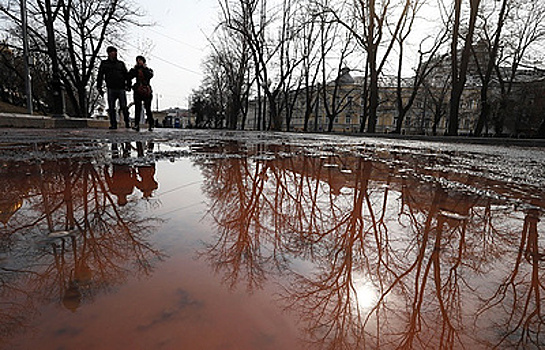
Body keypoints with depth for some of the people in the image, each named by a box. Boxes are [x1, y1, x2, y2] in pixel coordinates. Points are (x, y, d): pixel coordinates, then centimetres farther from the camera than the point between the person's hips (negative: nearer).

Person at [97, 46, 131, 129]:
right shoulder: (104, 63, 14)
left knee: (124, 107, -5)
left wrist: (128, 84, -2)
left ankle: (127, 123, 6)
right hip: (111, 89, 1)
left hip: (121, 88, -1)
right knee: (111, 108, -1)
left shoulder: (121, 63, 16)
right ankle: (113, 124, 3)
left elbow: (126, 75, 12)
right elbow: (100, 76, 13)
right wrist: (99, 87, 5)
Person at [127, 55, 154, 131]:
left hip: (147, 92, -1)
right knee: (137, 108, -9)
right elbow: (129, 77, 3)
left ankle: (151, 125, 4)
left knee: (148, 108, -3)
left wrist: (145, 67, -3)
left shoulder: (148, 70, 12)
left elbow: (150, 75, -11)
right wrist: (134, 68, 4)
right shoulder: (136, 70, 17)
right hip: (138, 92, 2)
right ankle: (136, 125, -14)